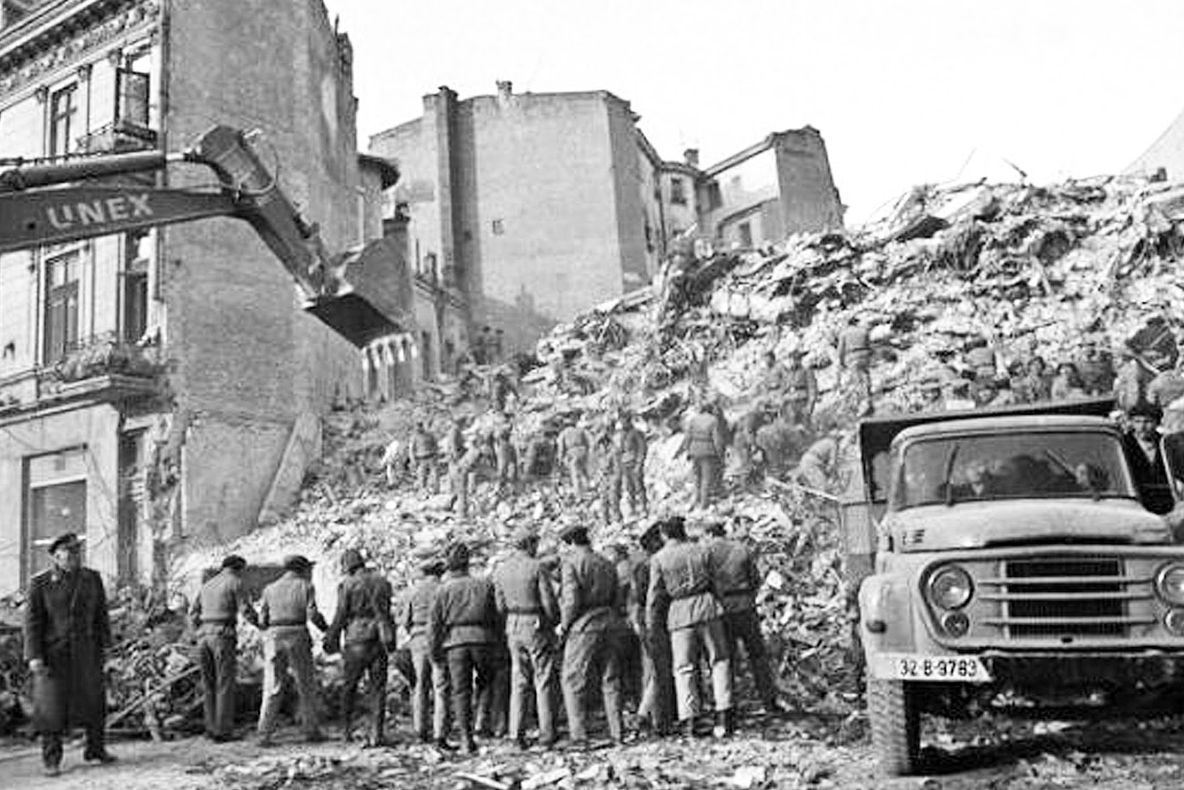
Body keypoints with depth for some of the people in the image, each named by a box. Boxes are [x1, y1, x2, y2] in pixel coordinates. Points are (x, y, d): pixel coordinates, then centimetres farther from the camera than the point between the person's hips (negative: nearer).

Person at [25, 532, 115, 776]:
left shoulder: (92, 579, 3)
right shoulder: (40, 583, -5)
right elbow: (32, 621, -7)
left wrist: (103, 646, 6)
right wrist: (34, 656, -13)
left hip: (85, 651, 3)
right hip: (52, 653, -3)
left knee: (93, 699, 8)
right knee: (51, 705, -1)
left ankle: (96, 750, 23)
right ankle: (51, 760, 10)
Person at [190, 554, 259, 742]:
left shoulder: (207, 585, 20)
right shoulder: (235, 583, -1)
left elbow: (193, 613, 15)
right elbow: (246, 611, -8)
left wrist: (201, 633, 19)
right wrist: (262, 626, 7)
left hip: (204, 636, 7)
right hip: (223, 636, -7)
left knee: (209, 684, 11)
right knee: (225, 685, -3)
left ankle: (211, 728, 10)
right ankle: (222, 731, -5)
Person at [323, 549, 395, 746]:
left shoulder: (347, 585, -3)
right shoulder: (382, 582, 9)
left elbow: (340, 615, -5)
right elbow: (386, 612, 13)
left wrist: (331, 639, 5)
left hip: (357, 638, -3)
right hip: (380, 640, 3)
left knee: (349, 686, 14)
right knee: (378, 687, 4)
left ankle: (347, 728, 15)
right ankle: (377, 734, 0)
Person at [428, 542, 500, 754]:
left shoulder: (444, 589, 8)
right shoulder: (485, 585, 12)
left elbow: (434, 622, 5)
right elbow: (494, 617, 12)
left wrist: (435, 651, 12)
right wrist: (494, 640, 21)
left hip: (455, 641, 0)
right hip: (482, 638, 1)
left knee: (461, 691, 3)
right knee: (485, 682, 21)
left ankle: (466, 738, -2)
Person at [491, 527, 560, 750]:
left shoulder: (500, 570, 4)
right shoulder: (537, 567, -12)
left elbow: (500, 605, 6)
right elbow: (549, 602, -12)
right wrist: (555, 622, 5)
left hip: (513, 628, 5)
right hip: (537, 626, -5)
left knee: (519, 682, 11)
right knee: (544, 682, 2)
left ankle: (516, 734, 8)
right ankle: (546, 735, 2)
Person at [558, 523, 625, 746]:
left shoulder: (571, 562, -6)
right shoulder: (607, 565, 15)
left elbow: (572, 599, -15)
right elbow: (614, 600, 15)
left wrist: (564, 625, -3)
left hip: (583, 627, -6)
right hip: (608, 626, 6)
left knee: (573, 682, 2)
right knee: (610, 681, 12)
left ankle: (579, 736, -2)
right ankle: (617, 733, 12)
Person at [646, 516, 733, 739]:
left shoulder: (659, 559, 1)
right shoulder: (701, 551, 8)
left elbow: (655, 595, 1)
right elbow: (713, 583, 9)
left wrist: (651, 626, 9)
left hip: (680, 613, -1)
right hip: (707, 606, 1)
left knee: (684, 668, 4)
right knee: (719, 661, 10)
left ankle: (688, 721, -1)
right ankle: (723, 715, 4)